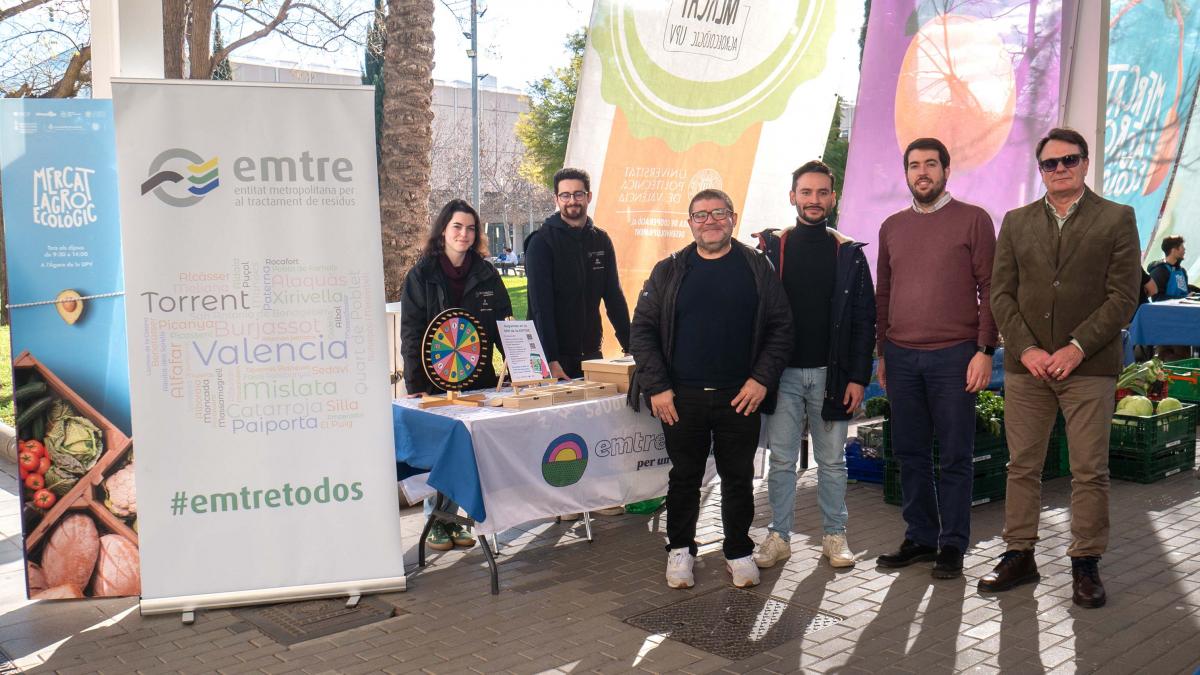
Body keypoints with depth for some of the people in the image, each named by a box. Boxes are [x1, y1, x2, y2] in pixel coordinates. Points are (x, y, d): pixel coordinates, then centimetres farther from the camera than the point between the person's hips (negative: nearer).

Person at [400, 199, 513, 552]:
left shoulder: (485, 274, 8)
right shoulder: (421, 276, -2)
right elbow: (410, 334, -7)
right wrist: (415, 385, -16)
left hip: (477, 378, 3)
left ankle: (452, 518, 20)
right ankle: (435, 523, 15)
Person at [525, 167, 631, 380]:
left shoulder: (601, 240, 8)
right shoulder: (541, 241, -8)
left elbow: (614, 297, 9)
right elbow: (541, 305, -15)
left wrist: (630, 346, 1)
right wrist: (550, 360, -23)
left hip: (591, 353, 5)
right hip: (555, 356, -5)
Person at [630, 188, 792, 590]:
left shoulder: (757, 268, 5)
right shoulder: (669, 271, 5)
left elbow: (781, 327, 4)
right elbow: (642, 329, 4)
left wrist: (762, 379, -7)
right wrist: (656, 386, -5)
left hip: (740, 397, 0)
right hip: (681, 398, 0)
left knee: (739, 478, 9)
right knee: (684, 477, 10)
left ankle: (739, 551, 26)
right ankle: (680, 549, 26)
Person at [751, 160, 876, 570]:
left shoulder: (849, 253, 5)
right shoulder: (771, 247, 4)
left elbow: (864, 320, 3)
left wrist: (858, 377, -4)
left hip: (832, 374, 0)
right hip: (782, 372, 0)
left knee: (832, 460, 9)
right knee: (781, 459, 5)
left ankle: (835, 536, 19)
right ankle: (778, 536, 15)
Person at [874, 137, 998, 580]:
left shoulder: (973, 219, 0)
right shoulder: (892, 227, 13)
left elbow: (989, 288, -3)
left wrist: (985, 350, -10)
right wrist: (882, 353, 14)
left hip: (954, 355, -4)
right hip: (901, 356, 4)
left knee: (955, 455, 3)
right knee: (910, 452, 9)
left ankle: (952, 545, 14)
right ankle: (920, 538, 22)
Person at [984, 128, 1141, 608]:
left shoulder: (1116, 219, 3)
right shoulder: (1016, 222, 11)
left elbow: (1123, 296, -3)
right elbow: (1000, 293, 6)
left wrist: (1077, 348, -13)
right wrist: (1026, 349, -8)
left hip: (1089, 366, -2)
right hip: (1027, 365, 2)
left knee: (1090, 471, 2)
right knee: (1022, 465, 7)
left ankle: (1086, 564, 14)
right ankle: (1019, 556, 18)